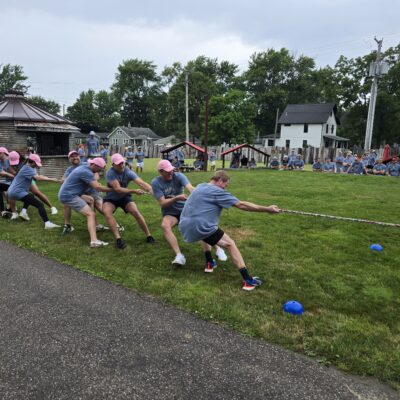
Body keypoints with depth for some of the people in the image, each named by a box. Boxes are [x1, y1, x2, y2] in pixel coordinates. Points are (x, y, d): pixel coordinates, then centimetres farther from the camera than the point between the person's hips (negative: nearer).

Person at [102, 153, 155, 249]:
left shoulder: (128, 172, -19)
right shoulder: (110, 173, -24)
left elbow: (141, 183, -34)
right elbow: (117, 189, -32)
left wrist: (152, 191, -52)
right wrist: (134, 191, -42)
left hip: (124, 197, 1)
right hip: (111, 198, -1)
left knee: (135, 211, -22)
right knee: (106, 212, -31)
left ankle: (148, 236, -8)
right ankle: (118, 239, -30)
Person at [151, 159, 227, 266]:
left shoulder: (179, 176, -12)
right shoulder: (156, 183, -10)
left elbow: (190, 188, -30)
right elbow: (162, 203, -15)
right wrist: (177, 198, -31)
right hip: (170, 213, 0)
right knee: (164, 225, -33)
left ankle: (217, 249, -7)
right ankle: (179, 255, -36)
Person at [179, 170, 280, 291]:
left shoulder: (201, 186, 17)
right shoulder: (217, 191, -7)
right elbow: (241, 205, -10)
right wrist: (267, 209, -7)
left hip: (185, 226, 9)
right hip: (200, 227, -8)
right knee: (230, 244, -2)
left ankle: (209, 263, 36)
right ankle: (247, 280, -5)